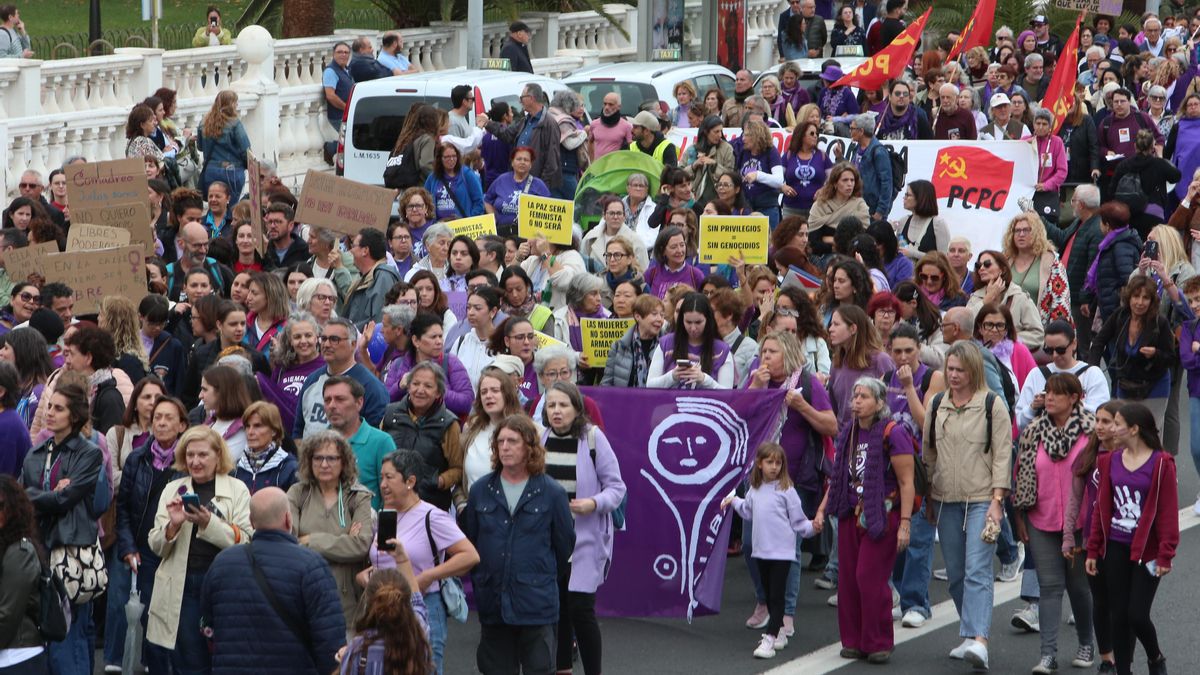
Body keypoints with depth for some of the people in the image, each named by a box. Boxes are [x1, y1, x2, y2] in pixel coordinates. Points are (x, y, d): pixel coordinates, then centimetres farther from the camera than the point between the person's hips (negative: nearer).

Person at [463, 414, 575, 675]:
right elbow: (468, 543, 13)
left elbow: (564, 545, 7)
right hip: (492, 604, 3)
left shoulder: (552, 493, -4)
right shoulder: (481, 491, 5)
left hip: (536, 605, -3)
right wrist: (480, 582, 14)